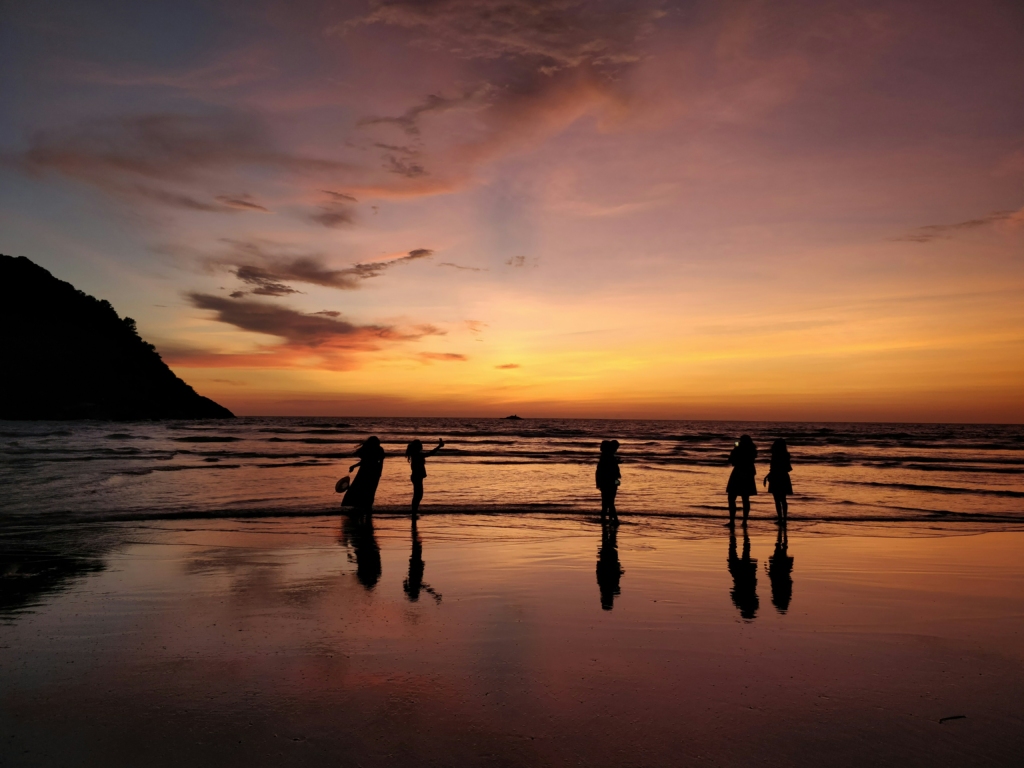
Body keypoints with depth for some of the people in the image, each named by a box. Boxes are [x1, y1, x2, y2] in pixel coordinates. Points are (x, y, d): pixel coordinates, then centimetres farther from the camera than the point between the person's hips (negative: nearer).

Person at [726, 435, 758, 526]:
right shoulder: (752, 451, 3)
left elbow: (730, 460, -3)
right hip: (748, 476, 6)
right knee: (745, 499, 11)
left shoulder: (738, 450, -11)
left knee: (731, 499, -1)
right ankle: (744, 521, 9)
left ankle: (732, 520, -9)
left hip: (738, 475, -6)